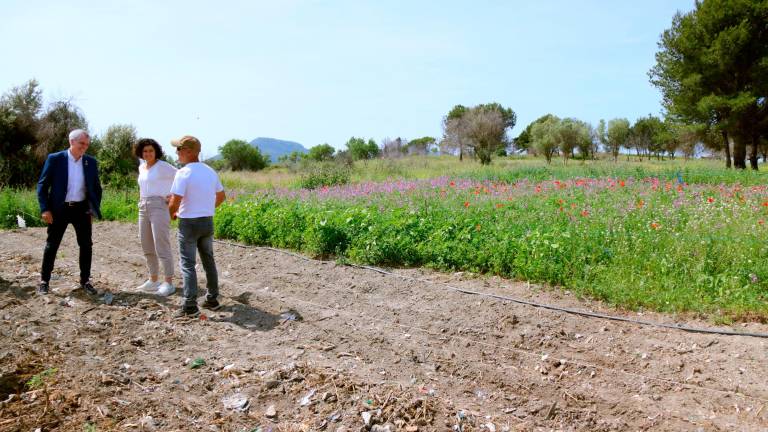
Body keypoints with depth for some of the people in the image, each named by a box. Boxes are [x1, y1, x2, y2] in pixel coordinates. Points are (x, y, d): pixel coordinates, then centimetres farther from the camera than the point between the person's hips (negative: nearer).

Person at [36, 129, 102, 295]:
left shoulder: (91, 162, 4)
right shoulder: (55, 159, -5)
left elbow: (97, 188, 11)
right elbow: (42, 185, -3)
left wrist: (94, 210, 5)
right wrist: (45, 209, -10)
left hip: (82, 209, 3)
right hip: (59, 209, -3)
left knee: (86, 245, 4)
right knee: (51, 245, 5)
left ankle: (85, 281, 17)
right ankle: (44, 281, 17)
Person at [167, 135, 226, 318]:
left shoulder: (183, 173, -17)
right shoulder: (210, 171, 6)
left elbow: (175, 202, -21)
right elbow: (221, 196, 16)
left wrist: (172, 214, -1)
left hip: (189, 223, -6)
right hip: (207, 221, 6)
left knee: (188, 264, -1)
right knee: (208, 260, 16)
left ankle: (190, 306, -3)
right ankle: (212, 299, 23)